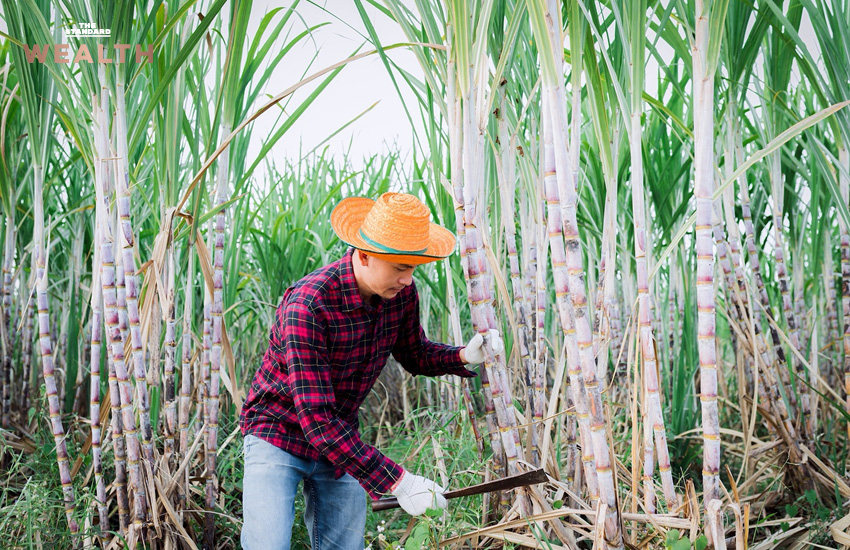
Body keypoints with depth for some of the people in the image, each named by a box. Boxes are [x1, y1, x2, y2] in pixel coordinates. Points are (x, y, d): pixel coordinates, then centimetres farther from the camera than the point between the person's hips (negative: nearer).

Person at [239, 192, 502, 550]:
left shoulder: (401, 292, -11)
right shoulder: (306, 306, -32)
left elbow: (414, 354, 11)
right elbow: (316, 418, -33)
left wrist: (464, 356, -12)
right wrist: (395, 481, -35)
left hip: (339, 440, 6)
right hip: (278, 434, -6)